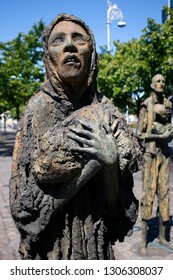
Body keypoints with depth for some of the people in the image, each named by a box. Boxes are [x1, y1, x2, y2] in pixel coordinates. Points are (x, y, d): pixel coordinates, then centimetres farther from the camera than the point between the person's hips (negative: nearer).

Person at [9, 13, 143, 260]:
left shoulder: (105, 111, -6)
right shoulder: (39, 108, -12)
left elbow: (114, 202, -5)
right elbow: (26, 202, -16)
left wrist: (110, 162, -24)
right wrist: (95, 163, -22)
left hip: (96, 240, 2)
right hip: (50, 242, -2)